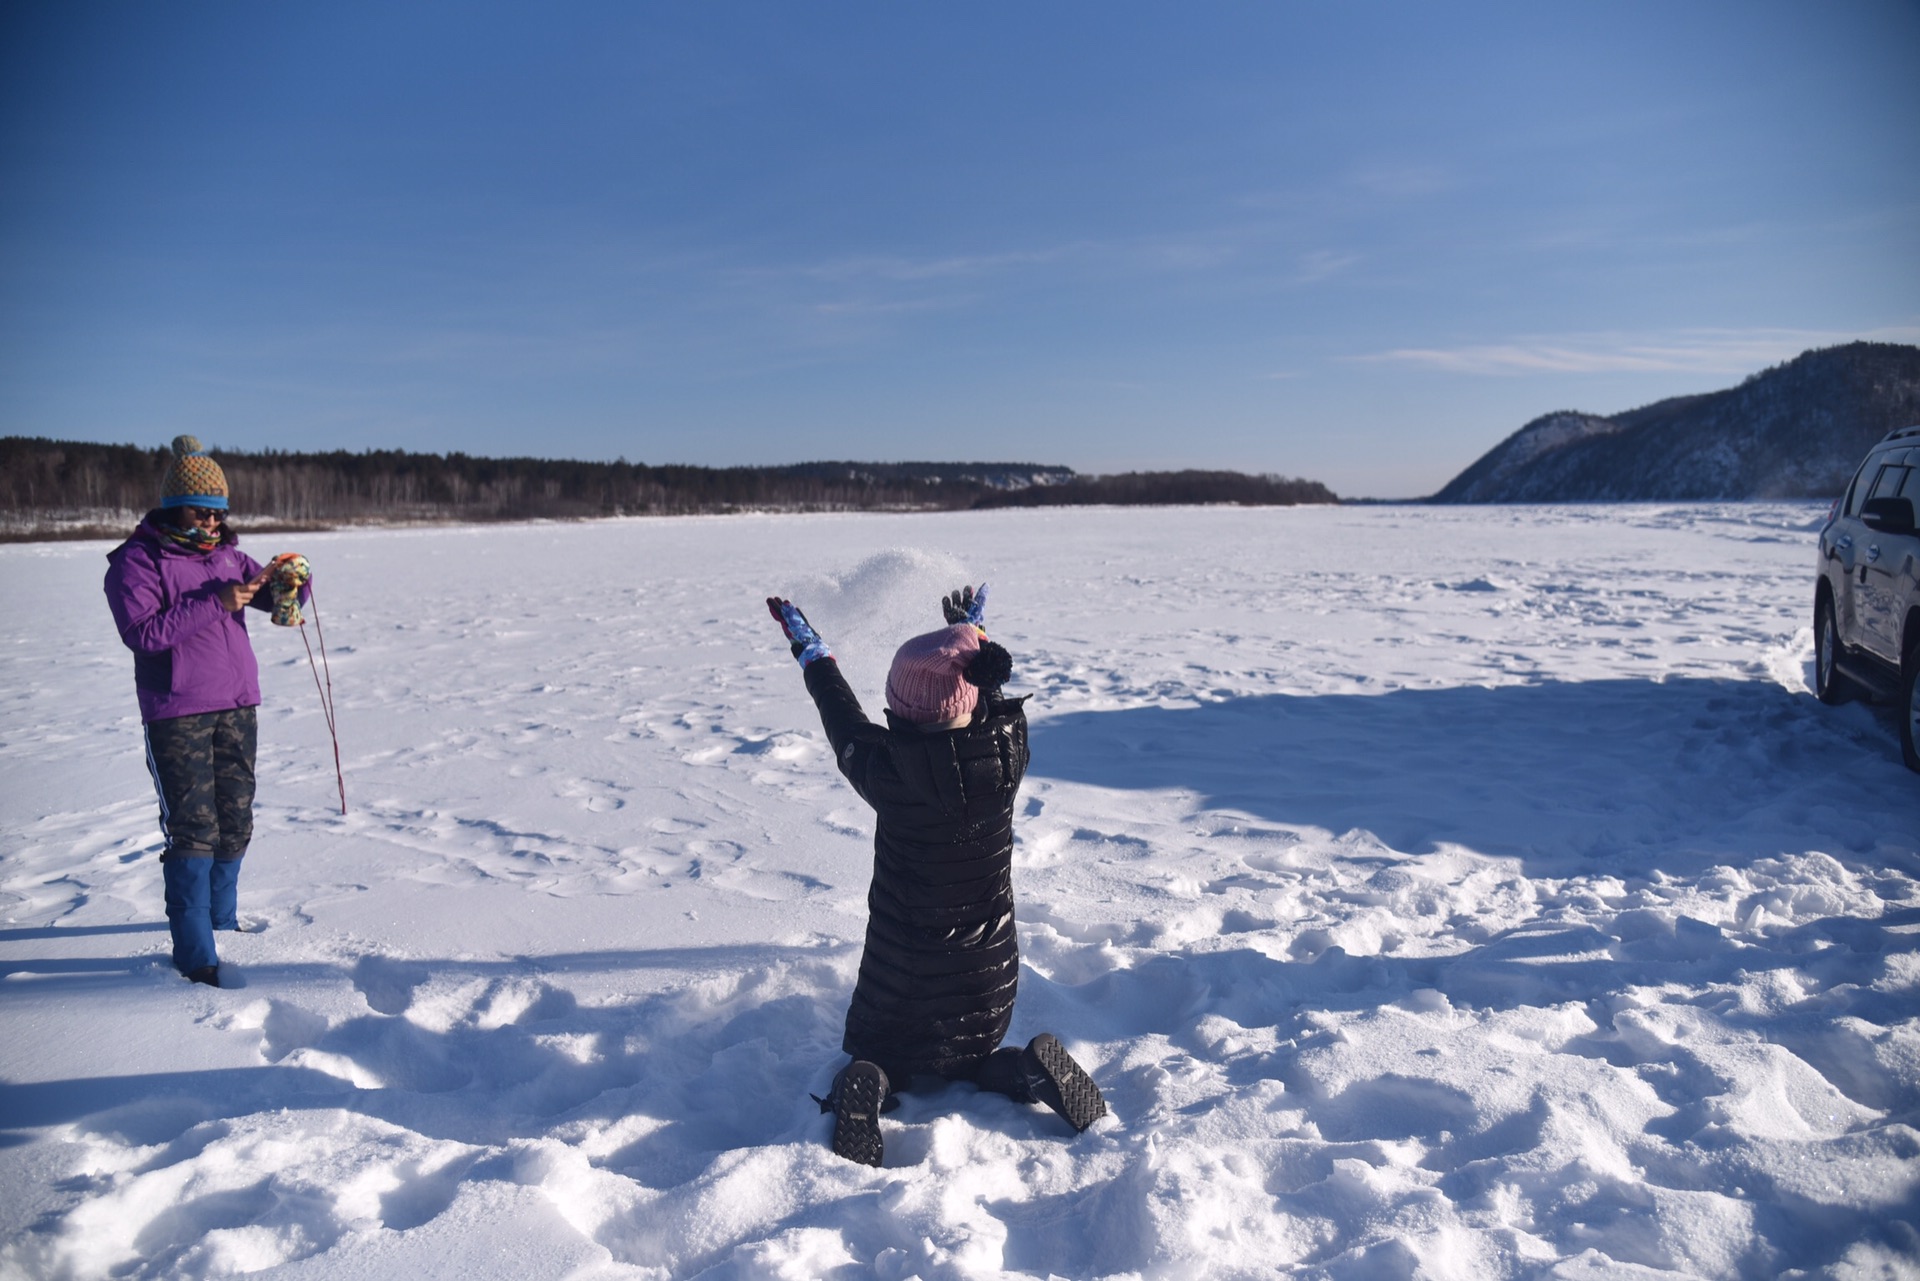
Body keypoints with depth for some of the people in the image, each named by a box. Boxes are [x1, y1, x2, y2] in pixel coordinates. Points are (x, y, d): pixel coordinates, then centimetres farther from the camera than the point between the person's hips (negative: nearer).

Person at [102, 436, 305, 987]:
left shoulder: (226, 554, 13)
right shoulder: (136, 560, -6)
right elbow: (142, 632, -18)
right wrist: (215, 604, -23)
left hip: (237, 706, 6)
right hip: (177, 714, -6)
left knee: (235, 824, 13)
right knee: (193, 832, -8)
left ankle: (221, 918, 31)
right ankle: (194, 954, -1)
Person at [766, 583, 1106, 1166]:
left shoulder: (890, 770, -23)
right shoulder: (1007, 751, -15)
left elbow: (846, 728, 0)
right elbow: (992, 697, 10)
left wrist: (813, 656, 16)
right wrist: (972, 635, 28)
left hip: (899, 980, -3)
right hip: (987, 977, 3)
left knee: (874, 1057, 24)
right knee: (966, 1060, 30)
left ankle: (867, 1089, -12)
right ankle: (1030, 1072, -2)